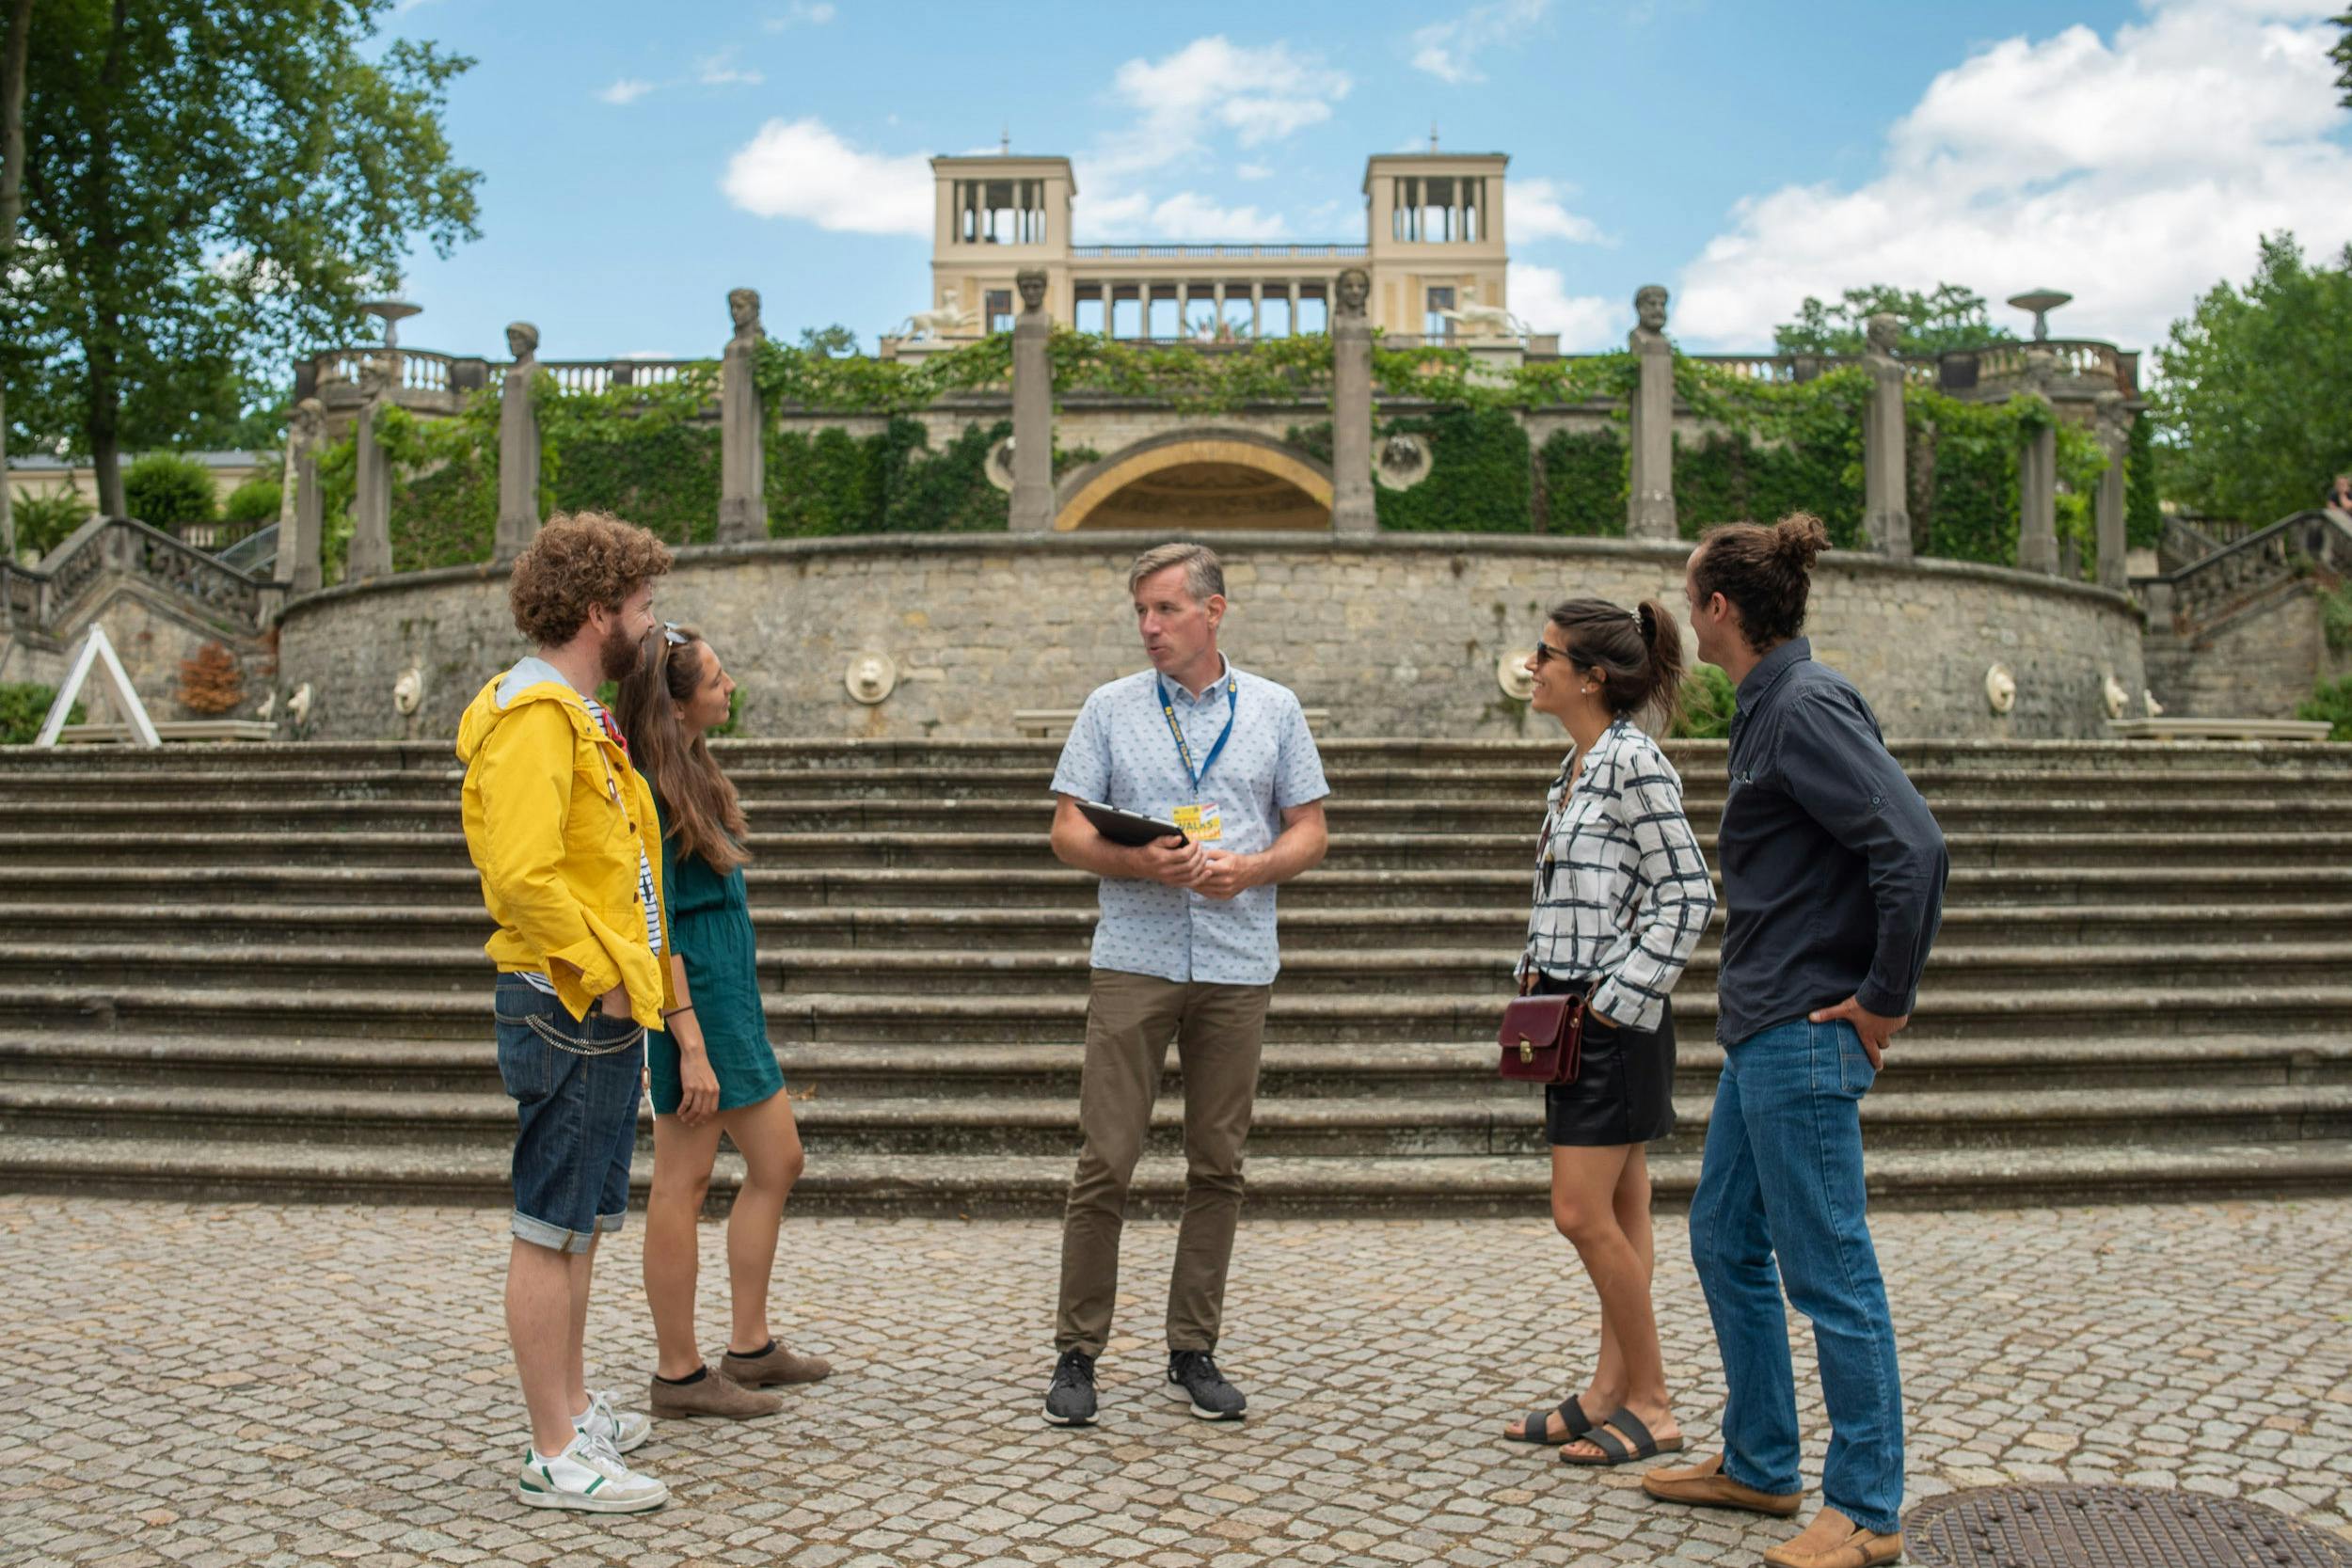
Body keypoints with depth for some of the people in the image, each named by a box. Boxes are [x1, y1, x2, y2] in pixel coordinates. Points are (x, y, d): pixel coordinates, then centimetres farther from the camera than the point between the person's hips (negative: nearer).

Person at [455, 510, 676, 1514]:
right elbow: (521, 873, -27)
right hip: (571, 1013, -11)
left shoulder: (572, 712, 17)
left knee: (578, 1224, 18)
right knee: (551, 1230, -2)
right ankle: (555, 1456, 6)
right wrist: (596, 975, -19)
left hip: (602, 1013, 11)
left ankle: (573, 1409, 31)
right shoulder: (535, 713, -16)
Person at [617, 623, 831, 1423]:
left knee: (778, 1160, 14)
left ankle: (750, 1346, 24)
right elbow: (658, 930, -20)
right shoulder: (652, 793, -18)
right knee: (684, 1181, 0)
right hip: (693, 994, -10)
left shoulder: (689, 773, 12)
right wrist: (691, 1047, -21)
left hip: (729, 991, 10)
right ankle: (679, 1374, 12)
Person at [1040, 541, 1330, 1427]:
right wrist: (1136, 862, -15)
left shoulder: (1274, 711, 10)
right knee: (1105, 1163, -3)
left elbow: (1308, 831, 9)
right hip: (1134, 961, -1)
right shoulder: (1110, 709, 7)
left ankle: (1194, 1353, 17)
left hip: (1238, 963, 1)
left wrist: (1250, 868, -11)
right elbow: (1067, 831, 4)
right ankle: (1077, 1353, 8)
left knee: (1217, 1165, 6)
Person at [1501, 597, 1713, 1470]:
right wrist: (1535, 971, 11)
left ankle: (1650, 1406, 6)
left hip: (1614, 1018, -9)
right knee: (1618, 1214, 13)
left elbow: (1687, 894, -17)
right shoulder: (1579, 766, 14)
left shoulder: (1633, 761, -14)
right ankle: (1611, 1391, 21)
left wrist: (1620, 996, -17)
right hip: (1573, 1012, 9)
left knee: (1584, 1215, -6)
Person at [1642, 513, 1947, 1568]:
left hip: (1804, 1039, -11)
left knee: (1828, 1272, -1)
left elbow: (1916, 848, -25)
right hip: (1761, 1034, 11)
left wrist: (1886, 1000, -18)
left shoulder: (1807, 708, -16)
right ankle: (1758, 1465, 31)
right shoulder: (1771, 706, 14)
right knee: (1725, 1243, 18)